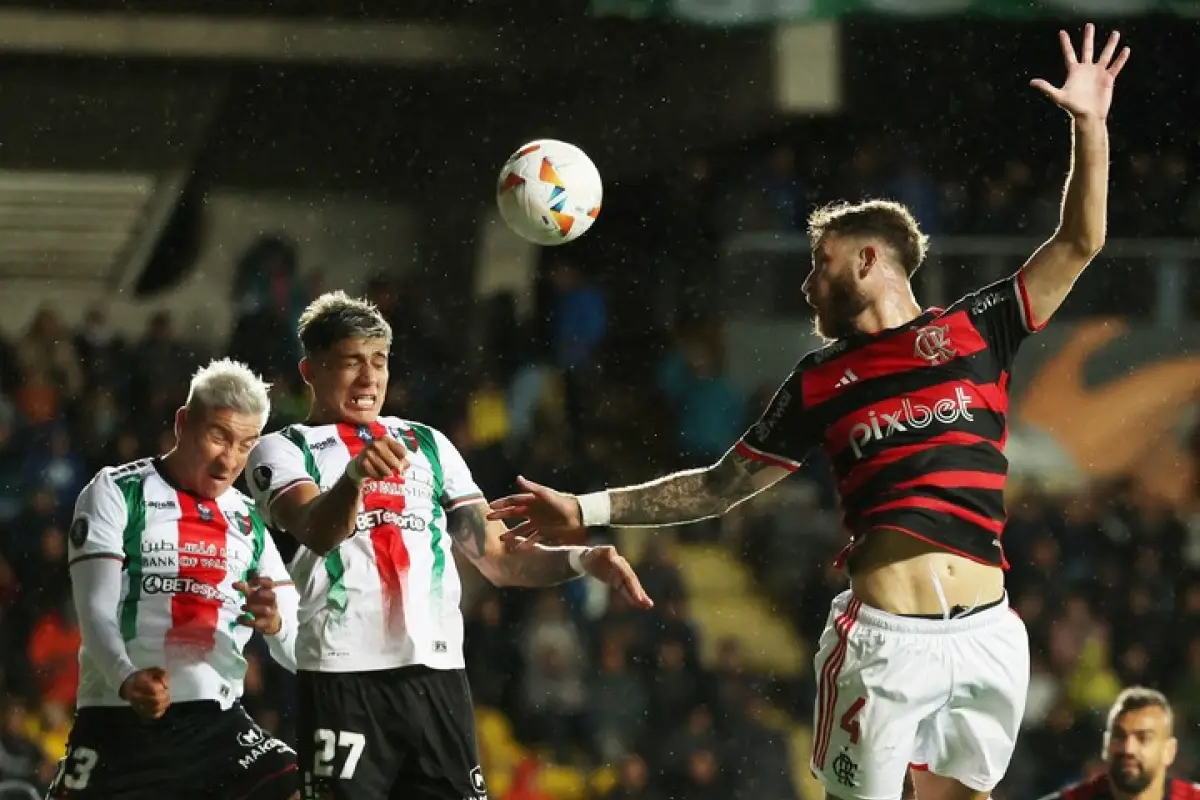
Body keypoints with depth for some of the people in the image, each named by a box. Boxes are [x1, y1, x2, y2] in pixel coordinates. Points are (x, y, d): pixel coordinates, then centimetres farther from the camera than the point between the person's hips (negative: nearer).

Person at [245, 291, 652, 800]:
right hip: (343, 679, -4)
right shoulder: (282, 451, 4)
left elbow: (497, 558, 16)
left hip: (438, 675, 4)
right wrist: (355, 474, -38)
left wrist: (581, 559, -3)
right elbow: (318, 533, -17)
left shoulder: (428, 446, 18)